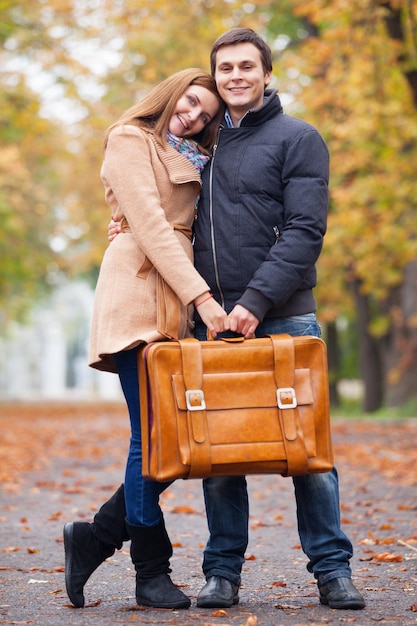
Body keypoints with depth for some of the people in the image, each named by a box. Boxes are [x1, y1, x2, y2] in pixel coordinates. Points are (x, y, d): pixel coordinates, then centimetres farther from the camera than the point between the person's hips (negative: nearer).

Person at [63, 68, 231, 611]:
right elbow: (150, 225, -10)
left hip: (180, 299, 8)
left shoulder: (190, 159, 27)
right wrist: (200, 295, -16)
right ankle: (152, 573, -1)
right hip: (138, 291, -8)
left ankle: (94, 537, 11)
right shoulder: (129, 141, 1)